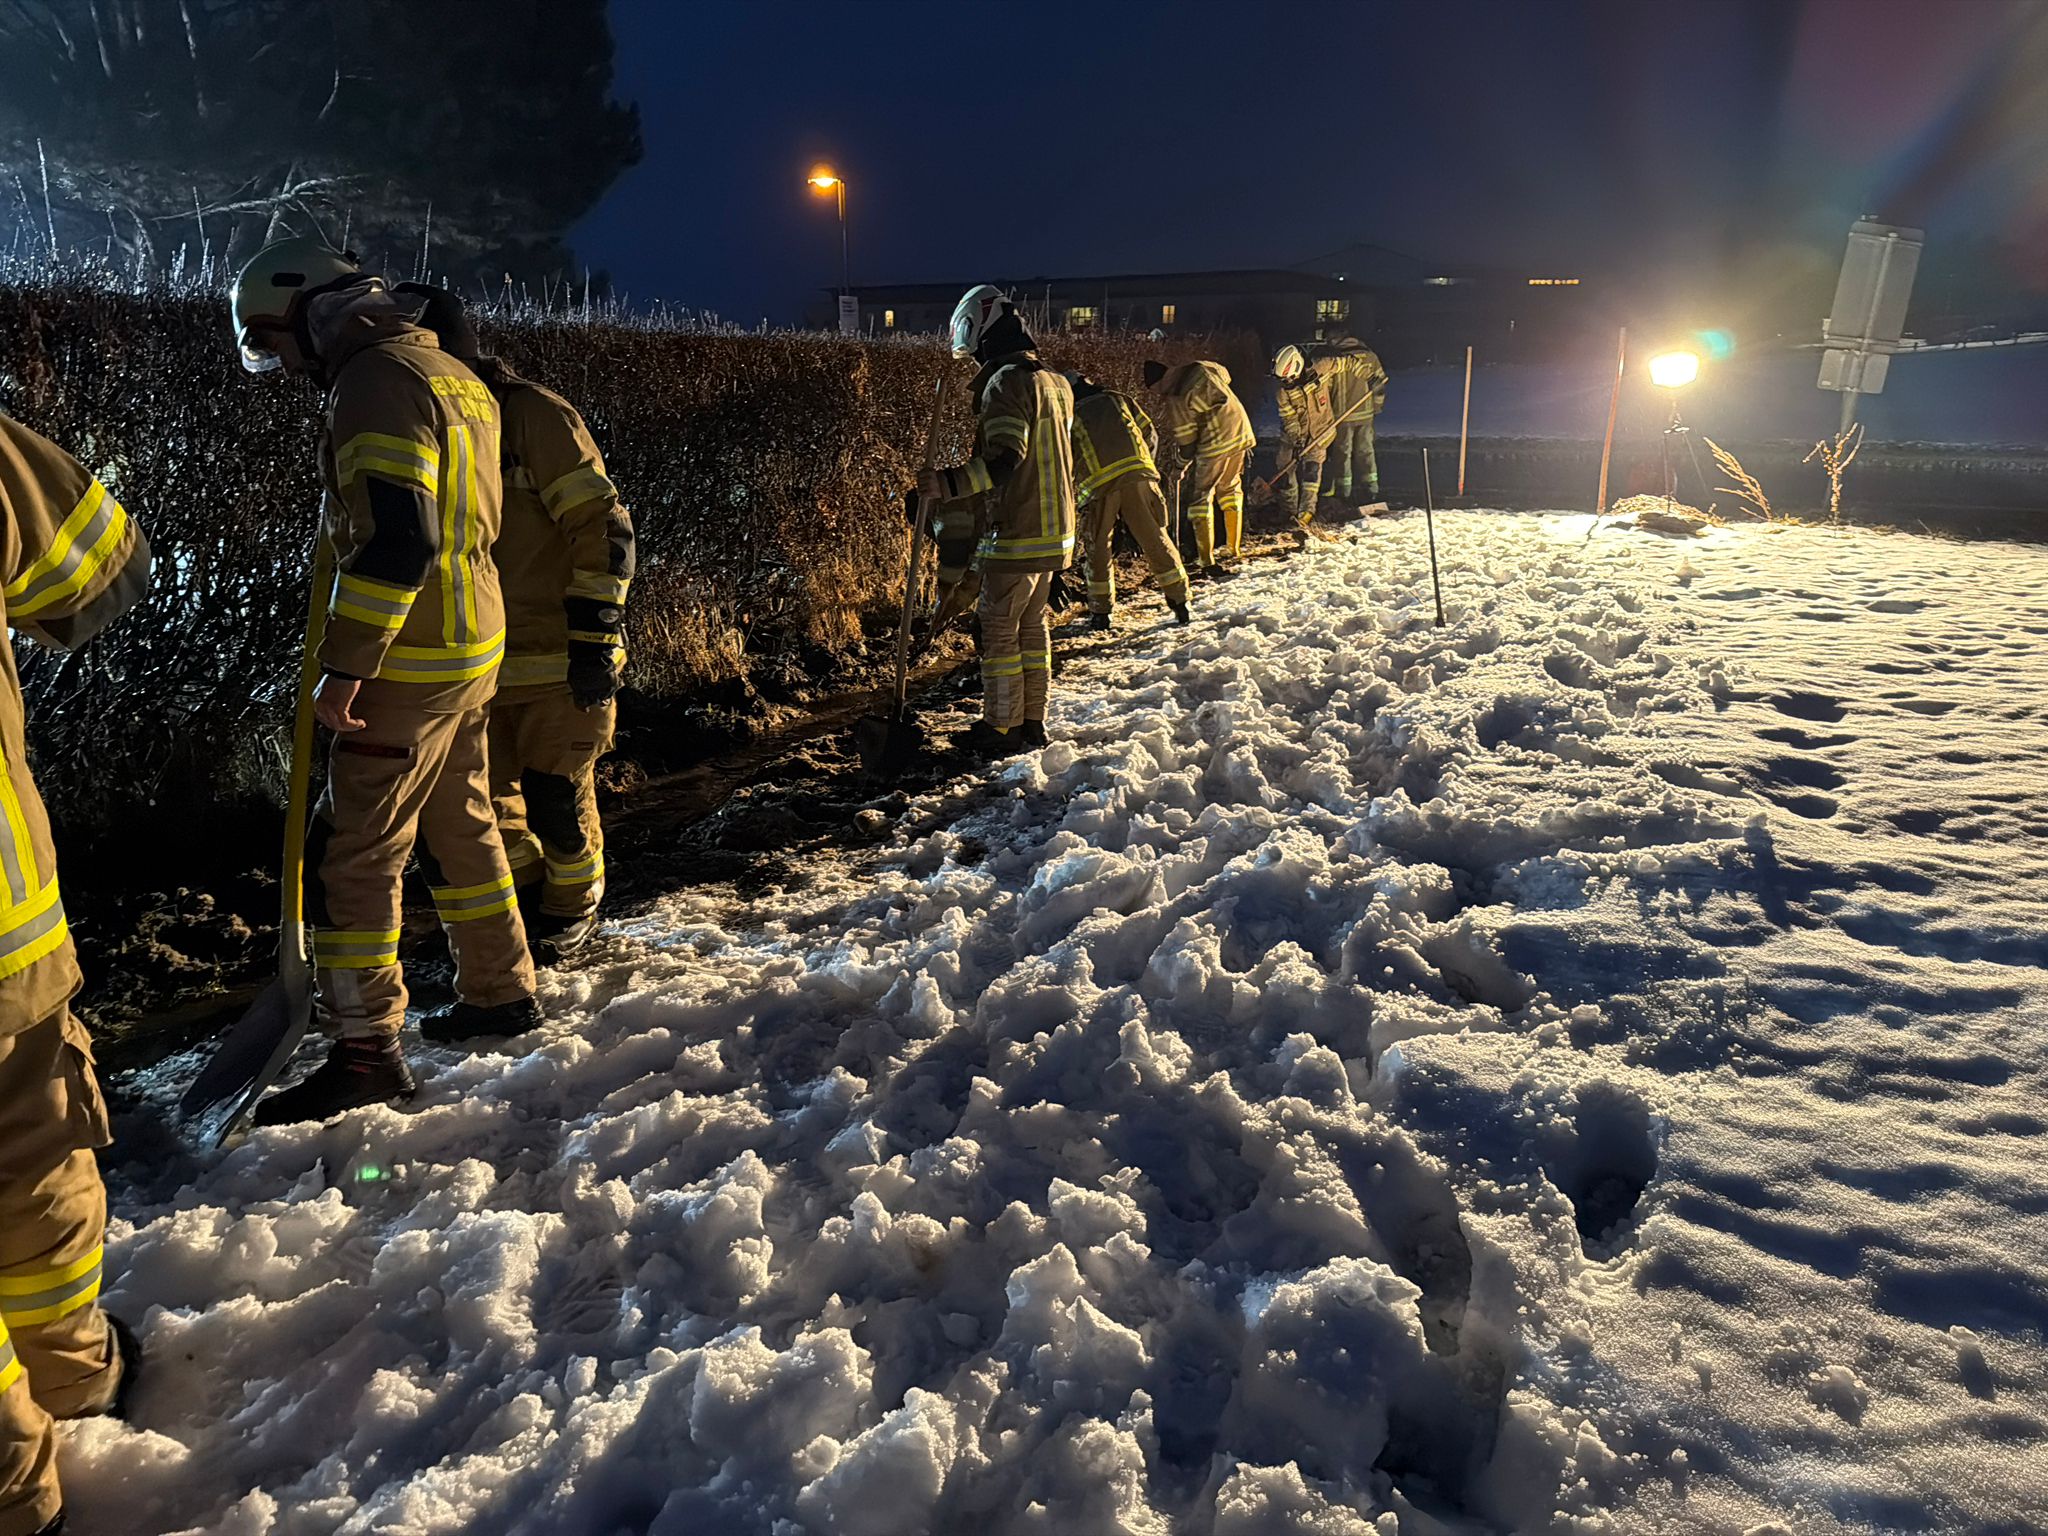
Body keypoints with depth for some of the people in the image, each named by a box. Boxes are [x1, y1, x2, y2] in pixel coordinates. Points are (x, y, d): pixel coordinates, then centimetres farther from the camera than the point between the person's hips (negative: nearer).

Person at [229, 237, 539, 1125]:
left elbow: (394, 540, -25)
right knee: (460, 825, 19)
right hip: (473, 645, 10)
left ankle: (365, 1050, 5)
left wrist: (343, 668, -21)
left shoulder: (376, 381, -15)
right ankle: (501, 991, 31)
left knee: (353, 851, -2)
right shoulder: (449, 372, 15)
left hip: (410, 662, -10)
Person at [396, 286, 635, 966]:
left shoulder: (535, 416, -13)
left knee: (556, 801, 3)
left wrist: (594, 641, -19)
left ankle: (572, 908, 26)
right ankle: (524, 892, 35)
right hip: (481, 663, 7)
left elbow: (604, 527, -17)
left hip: (559, 660, -7)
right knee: (485, 798, 12)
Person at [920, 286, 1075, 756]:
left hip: (1016, 534, -9)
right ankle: (1033, 721, 23)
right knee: (1034, 624, 16)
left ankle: (1002, 728, 6)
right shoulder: (1054, 381, 15)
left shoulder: (1006, 382, -14)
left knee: (999, 628, 0)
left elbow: (1003, 459, -25)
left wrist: (948, 483, -29)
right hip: (1054, 529, 9)